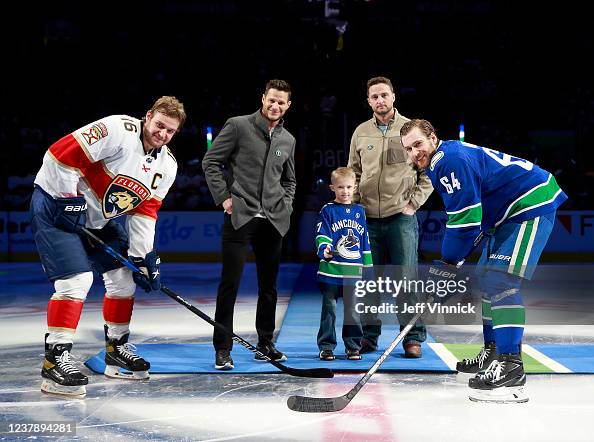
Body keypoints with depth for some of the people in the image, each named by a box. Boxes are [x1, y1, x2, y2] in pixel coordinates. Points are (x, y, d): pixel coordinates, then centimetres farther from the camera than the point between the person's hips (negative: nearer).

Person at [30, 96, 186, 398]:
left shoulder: (166, 166, 1)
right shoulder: (118, 130, -24)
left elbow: (144, 211, 3)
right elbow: (61, 154, -27)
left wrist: (143, 256, -5)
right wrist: (69, 200, -24)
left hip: (99, 219, 9)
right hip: (56, 203, -9)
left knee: (124, 277, 10)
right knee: (77, 279, -20)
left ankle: (117, 350, 25)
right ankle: (55, 361, -17)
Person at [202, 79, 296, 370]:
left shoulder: (288, 140, 15)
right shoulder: (238, 126, -1)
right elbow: (210, 162, -1)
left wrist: (285, 205, 11)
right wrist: (223, 197, -7)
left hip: (273, 221, 5)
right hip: (240, 216, -5)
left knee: (269, 284, 10)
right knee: (230, 281, -8)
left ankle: (265, 343, 23)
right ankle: (222, 349, -2)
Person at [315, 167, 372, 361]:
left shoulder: (359, 211, 11)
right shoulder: (328, 211, 0)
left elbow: (365, 241, 15)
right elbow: (322, 236, -8)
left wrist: (368, 268, 13)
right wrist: (324, 250, -29)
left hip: (354, 272, 3)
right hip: (331, 271, -2)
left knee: (353, 311, 7)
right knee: (329, 310, 5)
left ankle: (353, 347, 15)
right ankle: (326, 347, 12)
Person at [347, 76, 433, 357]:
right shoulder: (361, 133, 10)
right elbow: (354, 173, 18)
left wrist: (413, 203, -2)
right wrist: (355, 205, 7)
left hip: (401, 217, -3)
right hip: (368, 218, 3)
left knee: (406, 278, -4)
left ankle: (413, 337, 3)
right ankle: (369, 335, 13)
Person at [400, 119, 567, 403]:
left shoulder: (452, 160, -21)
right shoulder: (439, 163, 13)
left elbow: (465, 220, -23)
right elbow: (460, 216, 20)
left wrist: (448, 262, -13)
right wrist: (451, 260, 12)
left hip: (533, 204, -12)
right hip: (509, 212, 12)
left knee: (501, 281, -21)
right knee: (487, 277, 18)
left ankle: (510, 367, -25)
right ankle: (492, 353, 27)